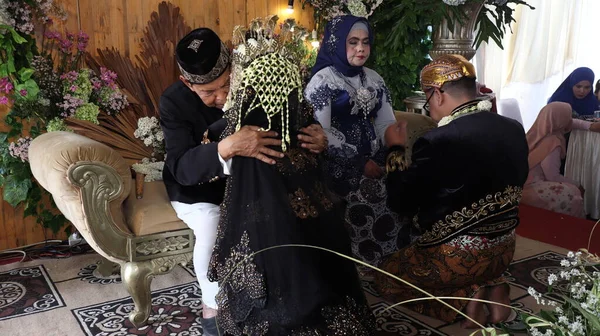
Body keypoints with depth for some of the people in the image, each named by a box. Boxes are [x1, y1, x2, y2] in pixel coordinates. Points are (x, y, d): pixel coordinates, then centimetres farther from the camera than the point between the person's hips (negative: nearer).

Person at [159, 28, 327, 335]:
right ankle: (212, 305, -2)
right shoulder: (174, 101, -24)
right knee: (211, 228, -29)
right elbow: (182, 168, -36)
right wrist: (227, 148, -55)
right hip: (197, 187, -2)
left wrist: (317, 138, -39)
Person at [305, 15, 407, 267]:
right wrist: (359, 162, -16)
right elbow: (320, 133, -13)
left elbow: (386, 122, 13)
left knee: (391, 210, -9)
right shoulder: (323, 80, -6)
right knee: (361, 216, -17)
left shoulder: (373, 79, 13)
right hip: (340, 167, -5)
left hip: (375, 162, 5)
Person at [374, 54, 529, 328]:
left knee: (384, 277, 17)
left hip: (455, 257, -7)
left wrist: (396, 149, -2)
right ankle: (492, 287, 10)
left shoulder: (437, 142, -26)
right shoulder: (514, 130, -5)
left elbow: (401, 202, -13)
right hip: (504, 251, 7)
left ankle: (464, 297, 0)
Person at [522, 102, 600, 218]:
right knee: (572, 194, -12)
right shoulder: (552, 143, -22)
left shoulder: (541, 128, 2)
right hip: (527, 188, -10)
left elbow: (571, 122, 22)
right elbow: (553, 177, -17)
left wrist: (591, 126, 10)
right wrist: (577, 186, -3)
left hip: (522, 181, 10)